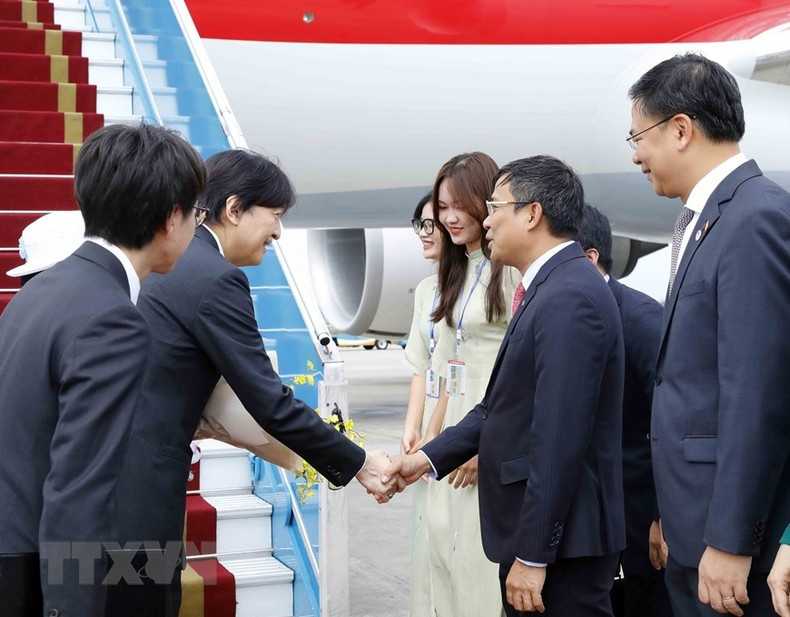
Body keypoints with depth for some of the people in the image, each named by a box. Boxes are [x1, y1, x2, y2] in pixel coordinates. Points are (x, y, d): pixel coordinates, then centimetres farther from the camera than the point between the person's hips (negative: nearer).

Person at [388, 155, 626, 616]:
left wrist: (533, 556, -22)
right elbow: (502, 404, 15)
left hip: (561, 540, -10)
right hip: (535, 527, 10)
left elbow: (558, 439, -23)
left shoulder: (570, 298, -19)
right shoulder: (552, 287, 12)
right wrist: (428, 457, 9)